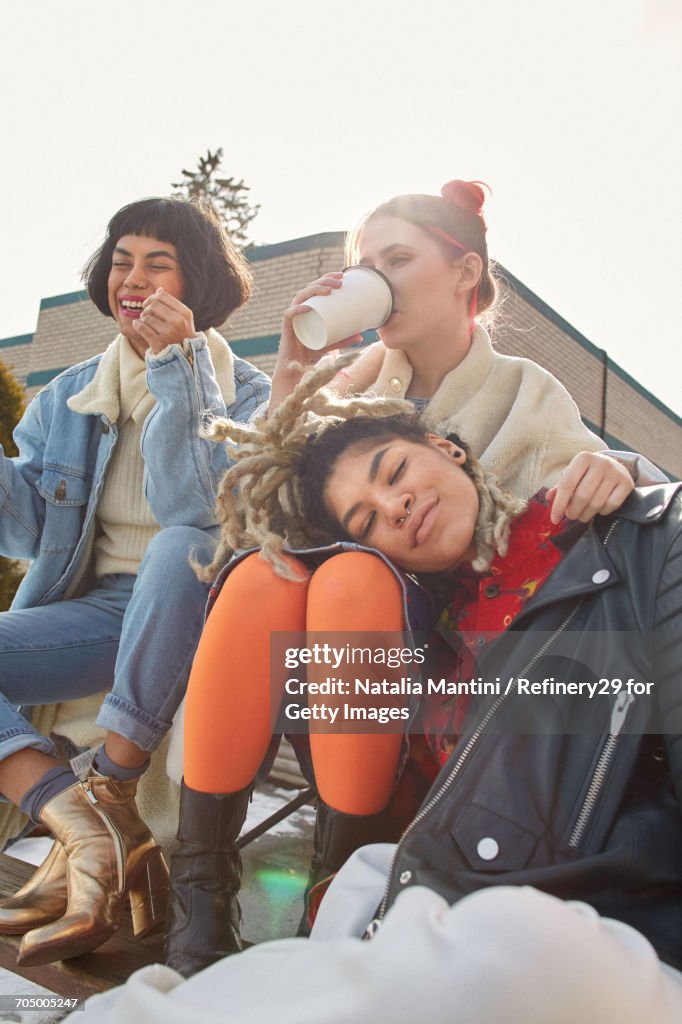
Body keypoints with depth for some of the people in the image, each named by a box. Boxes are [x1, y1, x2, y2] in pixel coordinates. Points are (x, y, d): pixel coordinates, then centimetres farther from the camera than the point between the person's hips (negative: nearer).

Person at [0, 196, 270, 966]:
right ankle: (97, 839, -31)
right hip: (97, 610, 4)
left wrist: (177, 366, -19)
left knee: (182, 547, -36)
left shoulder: (246, 395, 0)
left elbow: (194, 510, -17)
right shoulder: (67, 397, 11)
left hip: (193, 612, -4)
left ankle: (103, 800, -25)